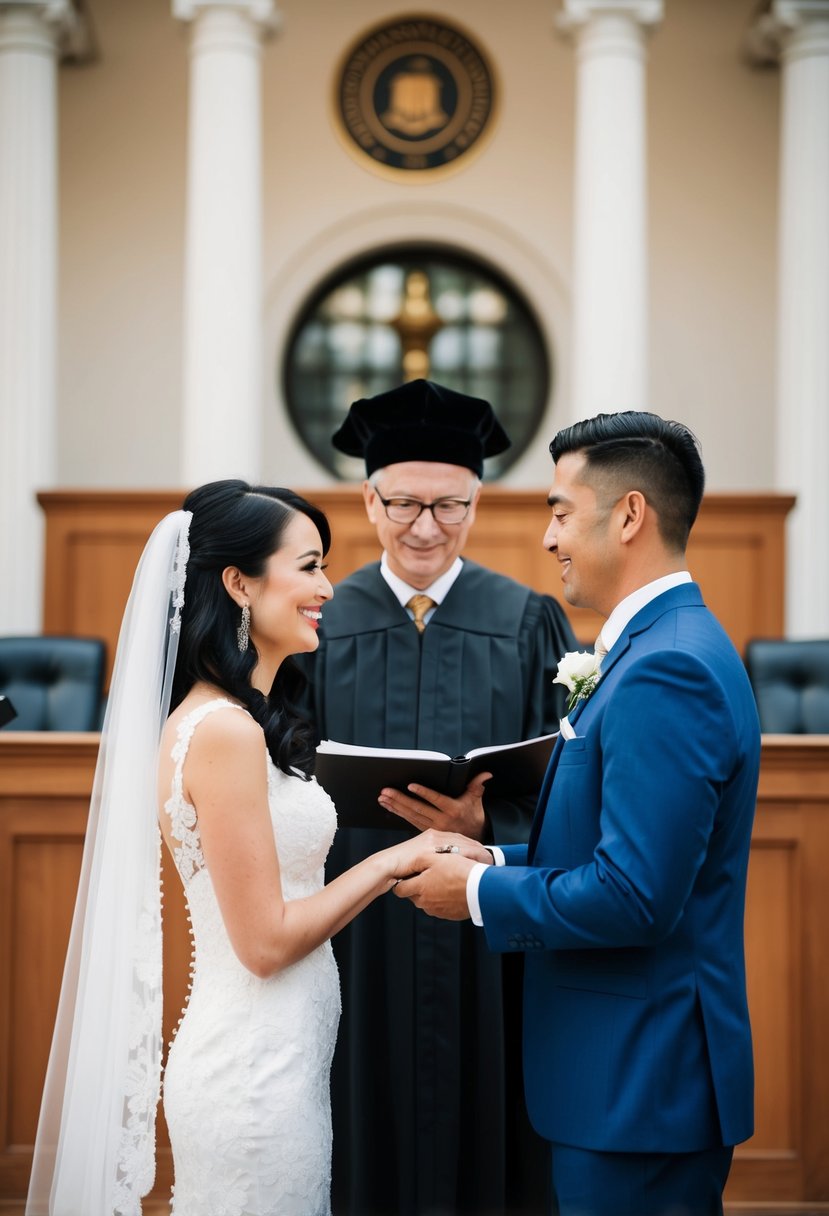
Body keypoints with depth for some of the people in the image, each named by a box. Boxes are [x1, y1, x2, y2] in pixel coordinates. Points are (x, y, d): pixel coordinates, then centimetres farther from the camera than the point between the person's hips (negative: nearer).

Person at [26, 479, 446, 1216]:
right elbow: (266, 940, -19)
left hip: (276, 1058, 9)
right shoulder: (223, 730, -20)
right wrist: (392, 861, -11)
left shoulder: (242, 719, 9)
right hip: (254, 1069, -9)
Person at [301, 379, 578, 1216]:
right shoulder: (320, 628, 3)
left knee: (486, 1145, 7)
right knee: (369, 1147, 8)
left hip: (488, 956, 0)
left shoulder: (529, 627, 2)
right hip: (360, 952, 1)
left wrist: (483, 825, -21)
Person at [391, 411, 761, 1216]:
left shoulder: (667, 670, -21)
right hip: (639, 1070, 10)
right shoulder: (664, 647, 11)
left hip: (640, 1084, -10)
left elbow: (634, 896, -26)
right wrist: (494, 859, 5)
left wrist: (477, 894, -13)